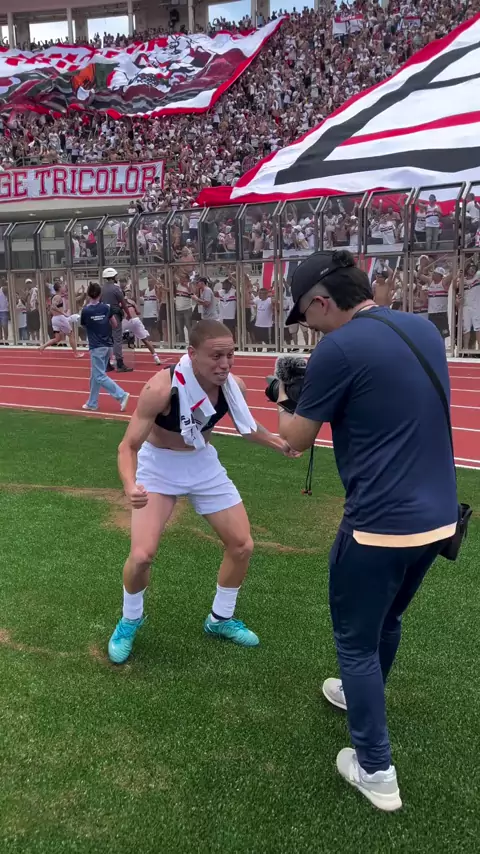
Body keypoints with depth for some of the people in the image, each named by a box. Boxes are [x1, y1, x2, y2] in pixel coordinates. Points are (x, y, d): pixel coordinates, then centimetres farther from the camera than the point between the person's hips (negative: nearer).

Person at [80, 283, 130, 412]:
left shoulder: (85, 310, -10)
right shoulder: (107, 307, 0)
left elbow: (83, 325, 7)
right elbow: (115, 324, 6)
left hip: (96, 347, -6)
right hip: (107, 345, 6)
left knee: (100, 376, -2)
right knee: (95, 375, 15)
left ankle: (122, 395, -14)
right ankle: (92, 403, 21)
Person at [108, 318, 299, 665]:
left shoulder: (234, 386, -17)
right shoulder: (162, 388, -33)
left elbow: (246, 424, 6)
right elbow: (128, 445, -27)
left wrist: (280, 443, -8)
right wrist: (131, 486, -46)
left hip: (204, 464, 5)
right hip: (160, 466, -4)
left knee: (243, 545, 6)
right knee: (142, 555, -15)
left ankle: (220, 619, 31)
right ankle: (130, 620, 19)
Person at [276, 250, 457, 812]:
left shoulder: (338, 348, -16)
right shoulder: (423, 330, 7)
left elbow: (297, 440, -6)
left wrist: (284, 400, 14)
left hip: (381, 523, -8)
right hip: (437, 516, 8)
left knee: (356, 640, 11)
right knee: (387, 621, 28)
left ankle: (375, 771, 21)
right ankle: (363, 695, 51)